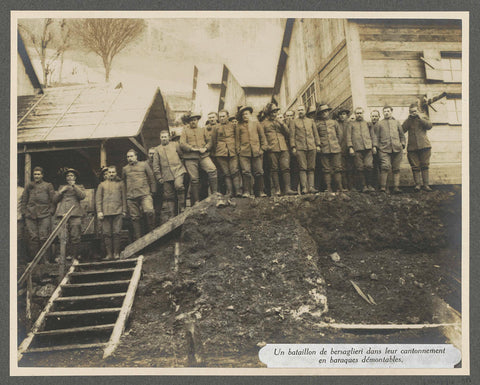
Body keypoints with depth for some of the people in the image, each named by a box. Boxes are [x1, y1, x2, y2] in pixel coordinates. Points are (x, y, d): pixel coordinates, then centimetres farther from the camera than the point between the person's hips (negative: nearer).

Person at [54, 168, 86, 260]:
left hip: (75, 214, -1)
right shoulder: (61, 187, 27)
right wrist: (62, 191, 2)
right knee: (62, 237, -9)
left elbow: (82, 196, -1)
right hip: (62, 213, 1)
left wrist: (74, 186, -3)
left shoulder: (79, 187, 20)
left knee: (75, 237, -6)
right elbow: (56, 199, 17)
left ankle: (74, 255, 0)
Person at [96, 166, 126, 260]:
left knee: (116, 233, -7)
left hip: (118, 212, -1)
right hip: (105, 213, 1)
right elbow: (98, 198, 10)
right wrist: (99, 211, -1)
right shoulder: (102, 185, 17)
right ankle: (109, 254, 2)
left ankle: (116, 253, -1)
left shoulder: (120, 184, 16)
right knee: (107, 233, -2)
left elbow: (124, 198, 13)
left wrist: (124, 211, 4)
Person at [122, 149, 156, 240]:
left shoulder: (144, 165, 11)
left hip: (144, 195, -3)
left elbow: (151, 178, 11)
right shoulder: (125, 169, 19)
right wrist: (125, 194, 19)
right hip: (131, 198, 3)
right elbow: (123, 183, 27)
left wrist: (152, 191, 5)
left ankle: (152, 232, -7)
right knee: (135, 218, 1)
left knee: (149, 211, -25)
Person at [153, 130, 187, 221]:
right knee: (169, 195, 1)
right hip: (166, 175, 2)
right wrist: (159, 177, 6)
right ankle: (171, 215, 7)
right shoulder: (157, 149, 15)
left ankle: (182, 207, -16)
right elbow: (156, 165, 13)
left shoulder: (175, 144, 13)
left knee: (178, 185, -28)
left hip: (178, 171, -2)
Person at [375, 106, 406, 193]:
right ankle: (383, 187, -12)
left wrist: (402, 144, 7)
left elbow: (402, 135, 20)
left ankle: (396, 187, 4)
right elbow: (377, 136, 12)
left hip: (397, 149, 2)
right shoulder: (379, 123, 15)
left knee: (396, 168, 2)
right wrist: (375, 145, 0)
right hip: (384, 149, -2)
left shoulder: (396, 122, 19)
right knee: (385, 167, -16)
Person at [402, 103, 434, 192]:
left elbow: (429, 126, -8)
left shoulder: (423, 117, 10)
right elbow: (402, 130, 0)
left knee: (425, 166, 2)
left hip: (424, 146, -1)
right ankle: (418, 184, 3)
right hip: (412, 147, 1)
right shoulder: (408, 120, 12)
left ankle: (426, 184, 5)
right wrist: (409, 119, -5)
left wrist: (420, 118, -11)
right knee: (415, 167, -1)